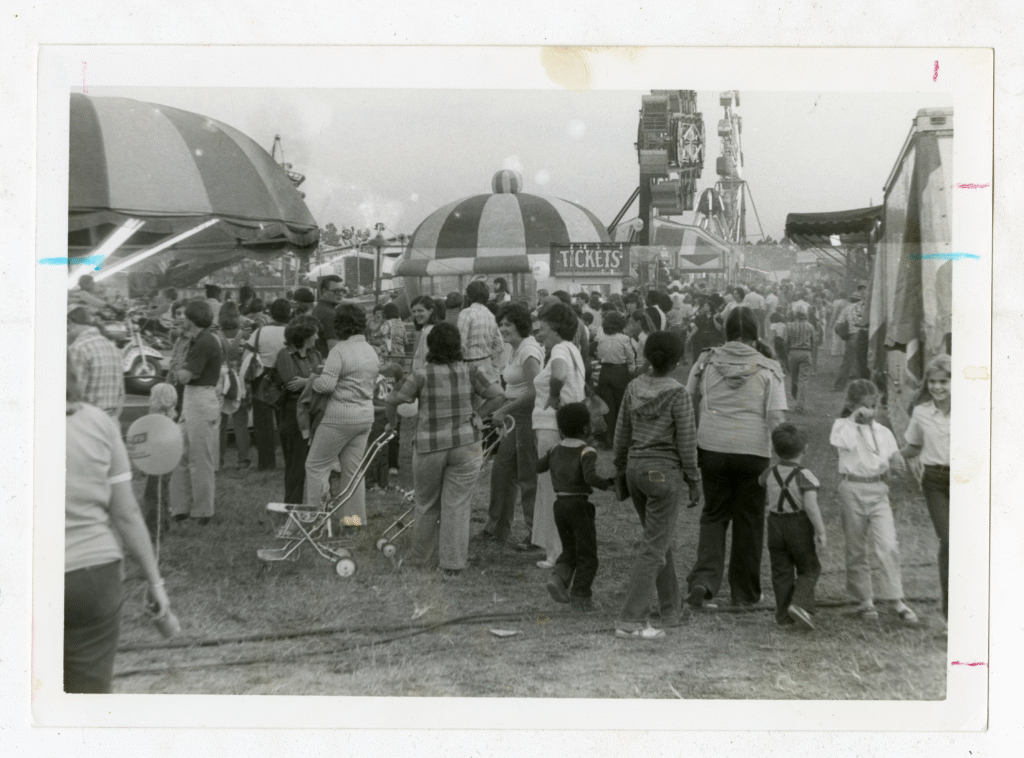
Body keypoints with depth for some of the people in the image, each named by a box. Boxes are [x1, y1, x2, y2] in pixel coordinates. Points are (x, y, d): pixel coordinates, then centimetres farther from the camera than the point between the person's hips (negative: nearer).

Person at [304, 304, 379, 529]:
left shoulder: (340, 350, -16)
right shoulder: (371, 350, 10)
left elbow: (326, 384, -23)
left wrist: (312, 381, -1)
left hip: (341, 417, -8)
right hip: (365, 416, 8)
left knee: (316, 465, 3)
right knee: (353, 468, 14)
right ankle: (355, 517, 15)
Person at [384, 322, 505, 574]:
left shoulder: (422, 375, -9)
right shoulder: (470, 371, -3)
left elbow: (393, 401, -10)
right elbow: (498, 396, -2)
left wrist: (392, 421, 10)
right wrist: (476, 415, 8)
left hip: (429, 447, -1)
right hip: (466, 446, 1)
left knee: (427, 505, 16)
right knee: (457, 506, 7)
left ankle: (423, 558, 28)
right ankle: (453, 563, 9)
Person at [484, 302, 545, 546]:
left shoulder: (529, 350, -17)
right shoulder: (514, 349, 13)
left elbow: (534, 392, -23)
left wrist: (503, 411, -20)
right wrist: (502, 412, 15)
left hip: (528, 416, -10)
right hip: (515, 418, 10)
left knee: (528, 478, -3)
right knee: (502, 471, 15)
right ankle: (497, 528, 27)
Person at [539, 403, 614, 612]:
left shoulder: (555, 450, 7)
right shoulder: (587, 453, -12)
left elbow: (538, 467, 19)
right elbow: (590, 477, -26)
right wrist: (608, 482, -13)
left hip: (559, 504, 6)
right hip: (579, 504, -6)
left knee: (569, 550, 18)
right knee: (587, 554, 4)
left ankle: (558, 578, -6)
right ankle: (580, 596, 1)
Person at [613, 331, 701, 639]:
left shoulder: (634, 387, 2)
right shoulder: (678, 394, -14)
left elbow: (622, 434, 8)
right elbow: (686, 441, -11)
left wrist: (621, 470, 19)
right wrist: (694, 481, -2)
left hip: (636, 468, 6)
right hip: (664, 472, -6)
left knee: (659, 537, 23)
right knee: (654, 548, -3)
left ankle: (670, 604, 35)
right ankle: (630, 620, -8)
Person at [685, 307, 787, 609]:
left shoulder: (706, 362, 1)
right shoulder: (768, 369, -5)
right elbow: (776, 417, -9)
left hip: (712, 448, 1)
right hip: (753, 451, -1)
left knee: (713, 515, 13)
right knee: (749, 521, 11)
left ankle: (703, 579, -6)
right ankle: (744, 592, 19)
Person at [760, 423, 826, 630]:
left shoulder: (769, 474, 1)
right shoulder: (804, 475, -14)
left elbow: (761, 482, 26)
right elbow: (811, 506, -21)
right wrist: (821, 532, -17)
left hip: (775, 524, 4)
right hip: (799, 526, -4)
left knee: (781, 571, 10)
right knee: (809, 569, 9)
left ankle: (783, 614, 12)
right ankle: (799, 603, -12)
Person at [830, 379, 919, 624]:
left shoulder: (883, 432, 10)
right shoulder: (844, 426, -2)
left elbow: (893, 462, 16)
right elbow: (837, 441, -25)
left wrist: (895, 464, -6)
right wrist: (854, 418, -23)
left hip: (878, 491, 2)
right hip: (852, 489, -2)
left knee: (889, 546, -9)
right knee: (856, 550, 7)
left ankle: (897, 600, -2)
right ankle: (864, 600, 20)